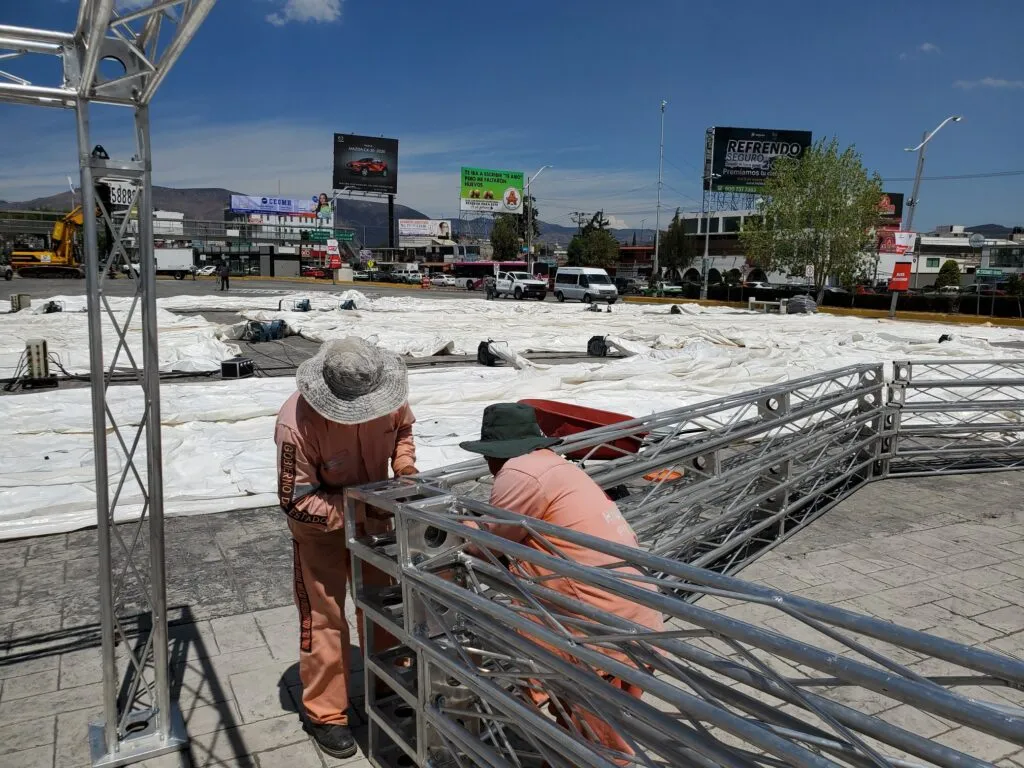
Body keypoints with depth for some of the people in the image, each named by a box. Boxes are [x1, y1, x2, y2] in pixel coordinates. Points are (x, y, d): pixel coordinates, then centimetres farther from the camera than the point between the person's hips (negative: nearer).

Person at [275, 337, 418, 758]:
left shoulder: (389, 397, -24)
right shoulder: (297, 423, -37)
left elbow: (402, 428, 0)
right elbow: (296, 501, -28)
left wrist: (404, 466, -17)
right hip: (320, 523, -5)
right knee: (324, 616, -1)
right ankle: (324, 714, 19)